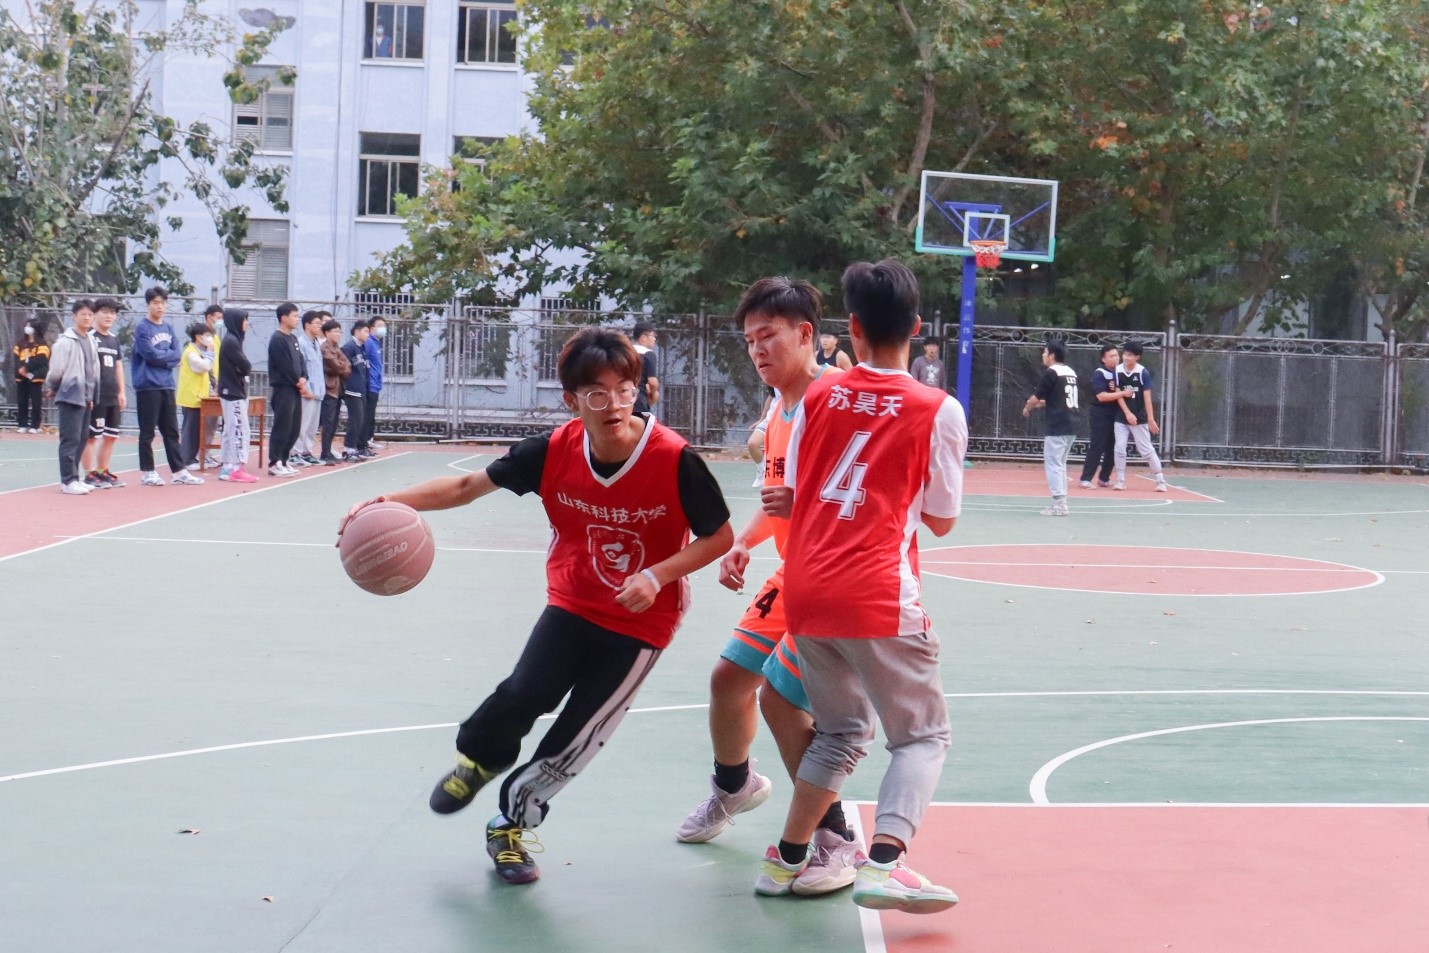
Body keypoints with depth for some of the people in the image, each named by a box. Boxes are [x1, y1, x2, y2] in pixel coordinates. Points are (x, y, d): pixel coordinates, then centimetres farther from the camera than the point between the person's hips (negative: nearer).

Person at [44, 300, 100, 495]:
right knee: (70, 439, -9)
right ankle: (68, 481, -7)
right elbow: (56, 370, -9)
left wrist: (91, 395, 14)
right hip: (70, 397, -8)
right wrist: (51, 389, 4)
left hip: (85, 398, 8)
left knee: (81, 440, 9)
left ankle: (73, 477, 16)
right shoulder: (66, 341, -10)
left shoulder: (90, 342, 15)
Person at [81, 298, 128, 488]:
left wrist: (121, 392, 15)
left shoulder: (114, 339, 17)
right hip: (95, 395, -8)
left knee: (111, 435, 10)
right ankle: (90, 474, -2)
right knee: (91, 435, -4)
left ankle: (103, 472, 19)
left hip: (112, 396, 8)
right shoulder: (90, 337, -6)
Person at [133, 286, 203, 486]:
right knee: (147, 432, 0)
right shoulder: (142, 328, -6)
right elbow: (150, 354, -15)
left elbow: (177, 354, 6)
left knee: (172, 431, 9)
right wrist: (169, 357, -3)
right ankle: (148, 473, 6)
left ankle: (179, 471, 12)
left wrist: (161, 358, -9)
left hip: (167, 385, 6)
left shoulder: (169, 328, 14)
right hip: (148, 387, -6)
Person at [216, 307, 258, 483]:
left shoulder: (232, 340, 14)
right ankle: (238, 469, -8)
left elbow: (245, 367, 15)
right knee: (239, 430, -8)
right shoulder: (231, 341, -16)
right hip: (233, 392, -10)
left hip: (234, 391, 10)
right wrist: (246, 367, 0)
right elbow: (245, 367, -18)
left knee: (230, 430, 12)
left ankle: (226, 467, 17)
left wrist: (244, 368, -3)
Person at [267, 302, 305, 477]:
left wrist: (303, 378, -1)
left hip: (295, 389, 9)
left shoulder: (293, 338, 16)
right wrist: (297, 381, -8)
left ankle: (282, 461, 17)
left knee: (294, 427, 10)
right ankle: (274, 463, -5)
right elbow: (285, 365, -17)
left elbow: (300, 360, 16)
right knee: (282, 426, -8)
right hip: (283, 388, -9)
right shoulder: (277, 340, -12)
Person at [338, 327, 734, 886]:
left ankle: (513, 822, 27)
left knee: (578, 736, 0)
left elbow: (720, 537, -12)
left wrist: (657, 576, -26)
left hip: (642, 621, -2)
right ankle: (479, 758, 16)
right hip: (573, 604, 2)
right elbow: (468, 486, -8)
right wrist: (389, 502, -20)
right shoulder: (555, 451, -16)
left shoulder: (674, 460, -25)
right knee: (525, 694, -20)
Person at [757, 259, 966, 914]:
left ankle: (787, 859, 26)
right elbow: (941, 521, 4)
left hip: (805, 591, 5)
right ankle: (883, 864, -14)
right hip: (877, 597, -4)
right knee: (922, 735, 7)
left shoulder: (819, 395, 7)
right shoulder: (938, 410, -2)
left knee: (841, 729, 23)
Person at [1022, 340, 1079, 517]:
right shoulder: (1071, 373, 14)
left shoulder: (1051, 373, -11)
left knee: (1053, 464, -5)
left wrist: (1027, 408, 13)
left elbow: (1036, 396, -7)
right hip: (1071, 426, 8)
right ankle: (1061, 502, 19)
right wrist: (1041, 403, 26)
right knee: (1060, 464, 17)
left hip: (1057, 427, -8)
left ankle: (1058, 505, -9)